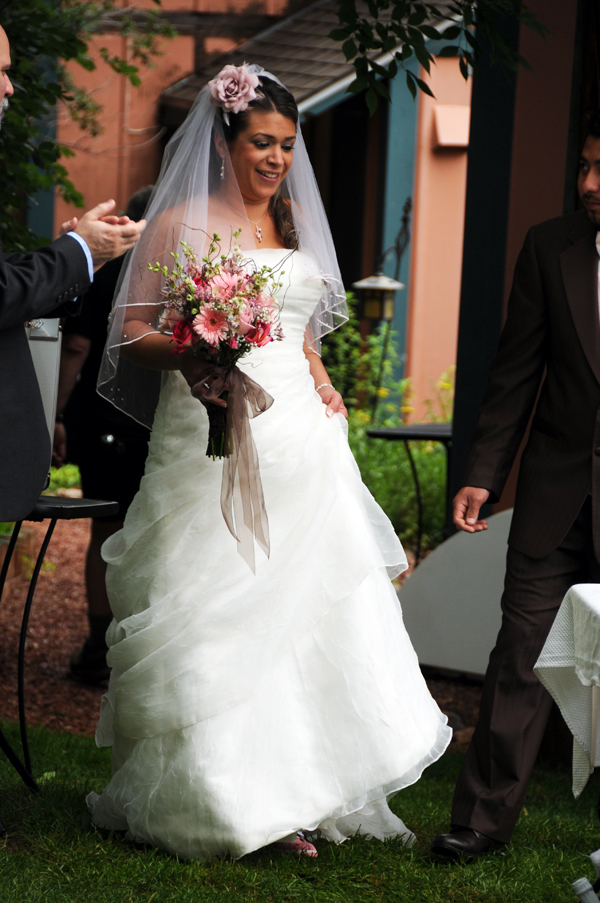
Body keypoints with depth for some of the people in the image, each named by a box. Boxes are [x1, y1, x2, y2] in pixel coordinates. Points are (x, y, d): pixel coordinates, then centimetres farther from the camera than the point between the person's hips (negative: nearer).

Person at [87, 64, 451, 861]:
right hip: (213, 445, -5)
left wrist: (321, 386, 10)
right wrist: (188, 354, -21)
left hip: (299, 441, 5)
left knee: (305, 603, -1)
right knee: (215, 613, -5)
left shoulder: (297, 224, 16)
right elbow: (131, 335, -3)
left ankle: (294, 792, 4)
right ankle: (224, 800, 3)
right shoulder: (182, 222, 0)